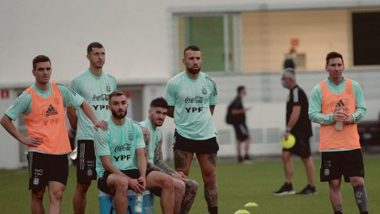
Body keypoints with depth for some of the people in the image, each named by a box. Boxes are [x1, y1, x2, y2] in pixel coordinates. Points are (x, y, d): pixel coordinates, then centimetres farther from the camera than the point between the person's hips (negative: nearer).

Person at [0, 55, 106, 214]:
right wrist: (22, 138, -6)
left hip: (60, 152, 3)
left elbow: (82, 104, 19)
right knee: (37, 195, 3)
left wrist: (95, 121, 6)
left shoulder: (61, 91, 5)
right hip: (38, 152, -3)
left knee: (57, 195, -7)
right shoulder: (27, 97, -5)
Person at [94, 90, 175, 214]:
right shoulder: (103, 130, -8)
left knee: (167, 181, -14)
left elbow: (141, 155, 3)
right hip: (109, 174, -5)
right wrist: (130, 181, -21)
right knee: (122, 182, -42)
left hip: (132, 171, 5)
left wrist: (143, 176, -17)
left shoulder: (135, 128, 8)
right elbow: (107, 164, -13)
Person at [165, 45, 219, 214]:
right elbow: (169, 110, 3)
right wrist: (184, 118, 5)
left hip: (207, 135, 3)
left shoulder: (209, 82, 3)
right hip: (183, 135, -3)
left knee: (210, 176, 5)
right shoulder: (174, 83, -5)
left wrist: (199, 117, 5)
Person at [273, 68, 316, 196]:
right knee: (285, 155, 3)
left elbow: (296, 113, -24)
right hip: (294, 132, 10)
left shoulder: (297, 92, -15)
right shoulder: (293, 92, 15)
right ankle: (288, 186, 4)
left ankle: (311, 187, 5)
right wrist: (289, 131, 18)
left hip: (301, 132, -10)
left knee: (306, 158, -2)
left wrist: (288, 130, -24)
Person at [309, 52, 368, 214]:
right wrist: (332, 118, -16)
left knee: (358, 181, -4)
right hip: (329, 146, -1)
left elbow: (362, 109, 8)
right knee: (334, 184, 2)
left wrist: (351, 118, -13)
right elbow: (312, 114, -1)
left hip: (351, 144, 1)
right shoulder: (319, 89, 2)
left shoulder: (354, 86, 7)